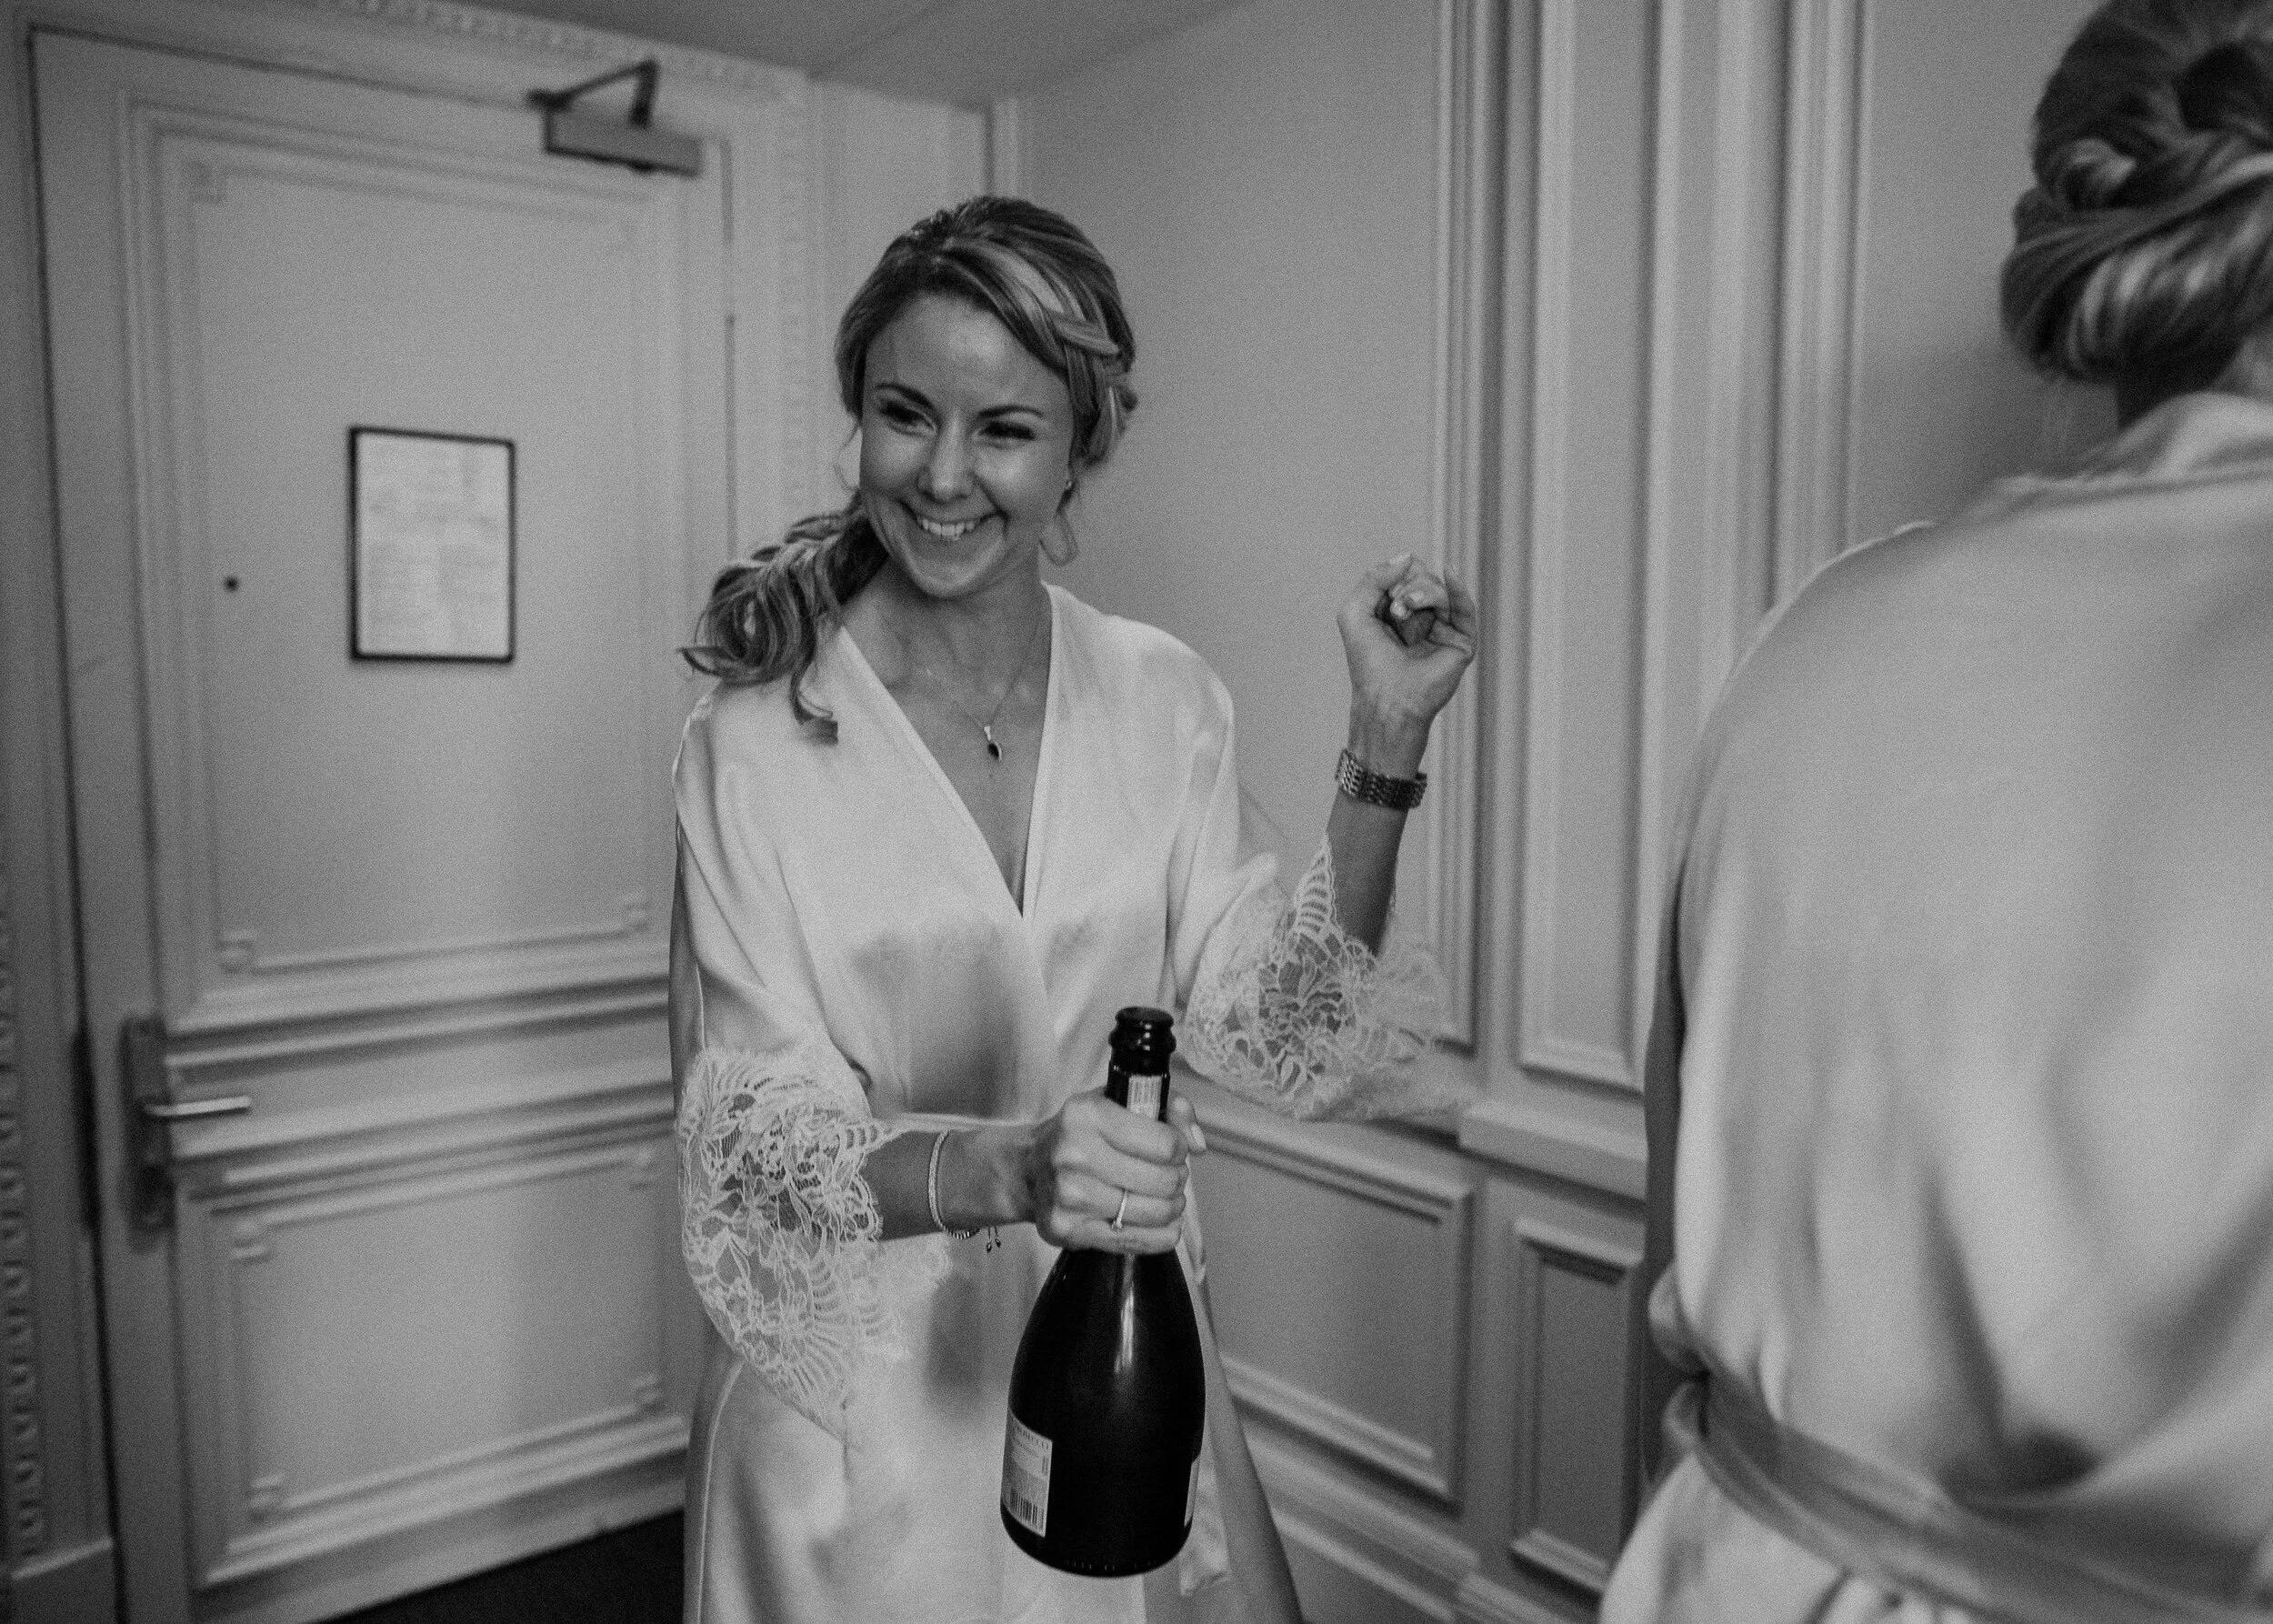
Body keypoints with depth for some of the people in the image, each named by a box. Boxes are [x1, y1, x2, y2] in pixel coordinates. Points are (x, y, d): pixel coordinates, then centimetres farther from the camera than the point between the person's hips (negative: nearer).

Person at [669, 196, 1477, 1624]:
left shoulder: (1163, 701, -5)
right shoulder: (756, 744, -15)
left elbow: (1268, 1027, -5)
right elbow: (756, 1139, -16)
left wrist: (1385, 748, -15)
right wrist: (1009, 1168, -34)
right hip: (868, 1381, -3)